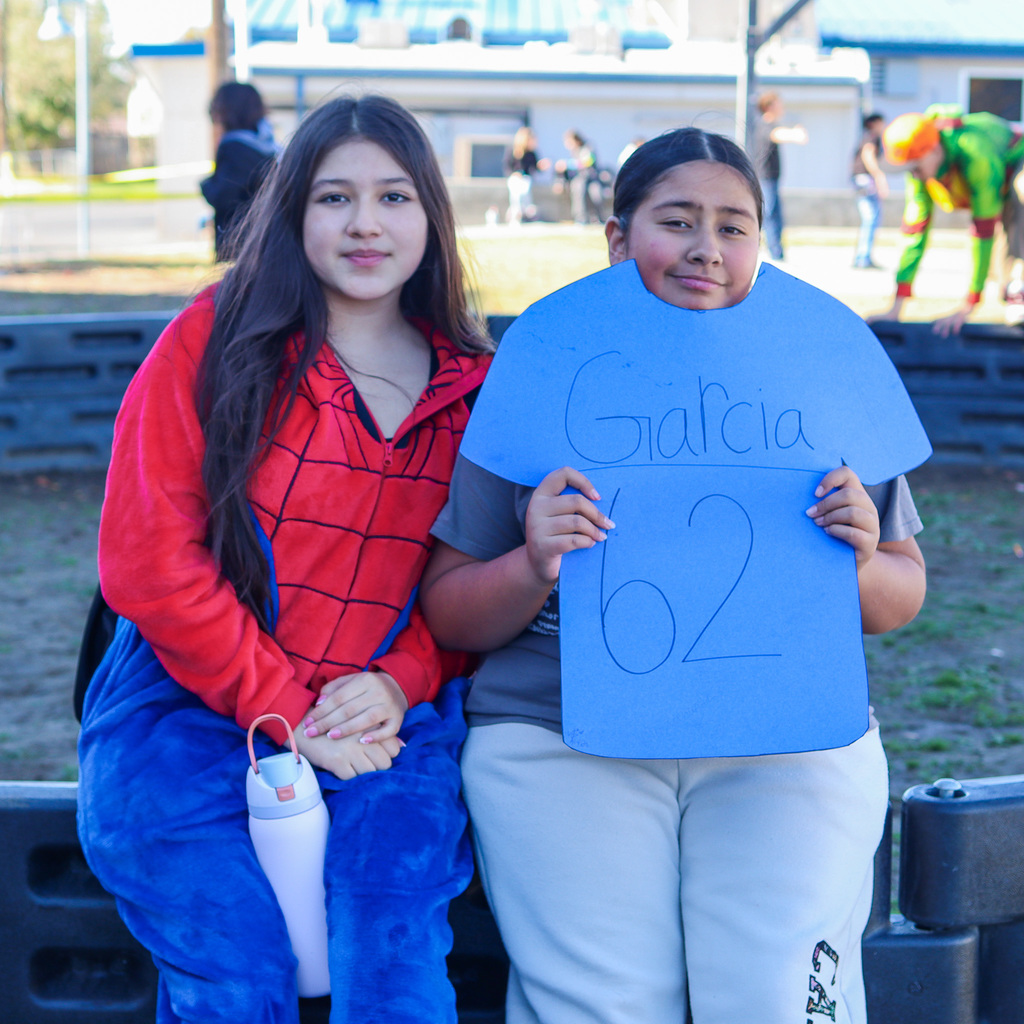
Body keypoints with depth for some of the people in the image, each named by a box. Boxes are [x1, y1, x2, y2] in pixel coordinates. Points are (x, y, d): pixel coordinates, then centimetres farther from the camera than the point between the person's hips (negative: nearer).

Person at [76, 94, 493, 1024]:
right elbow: (148, 561, -8)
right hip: (189, 708, -2)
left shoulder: (471, 385, 7)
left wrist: (400, 684, -9)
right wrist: (285, 714, -10)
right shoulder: (215, 341, -2)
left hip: (386, 723, 2)